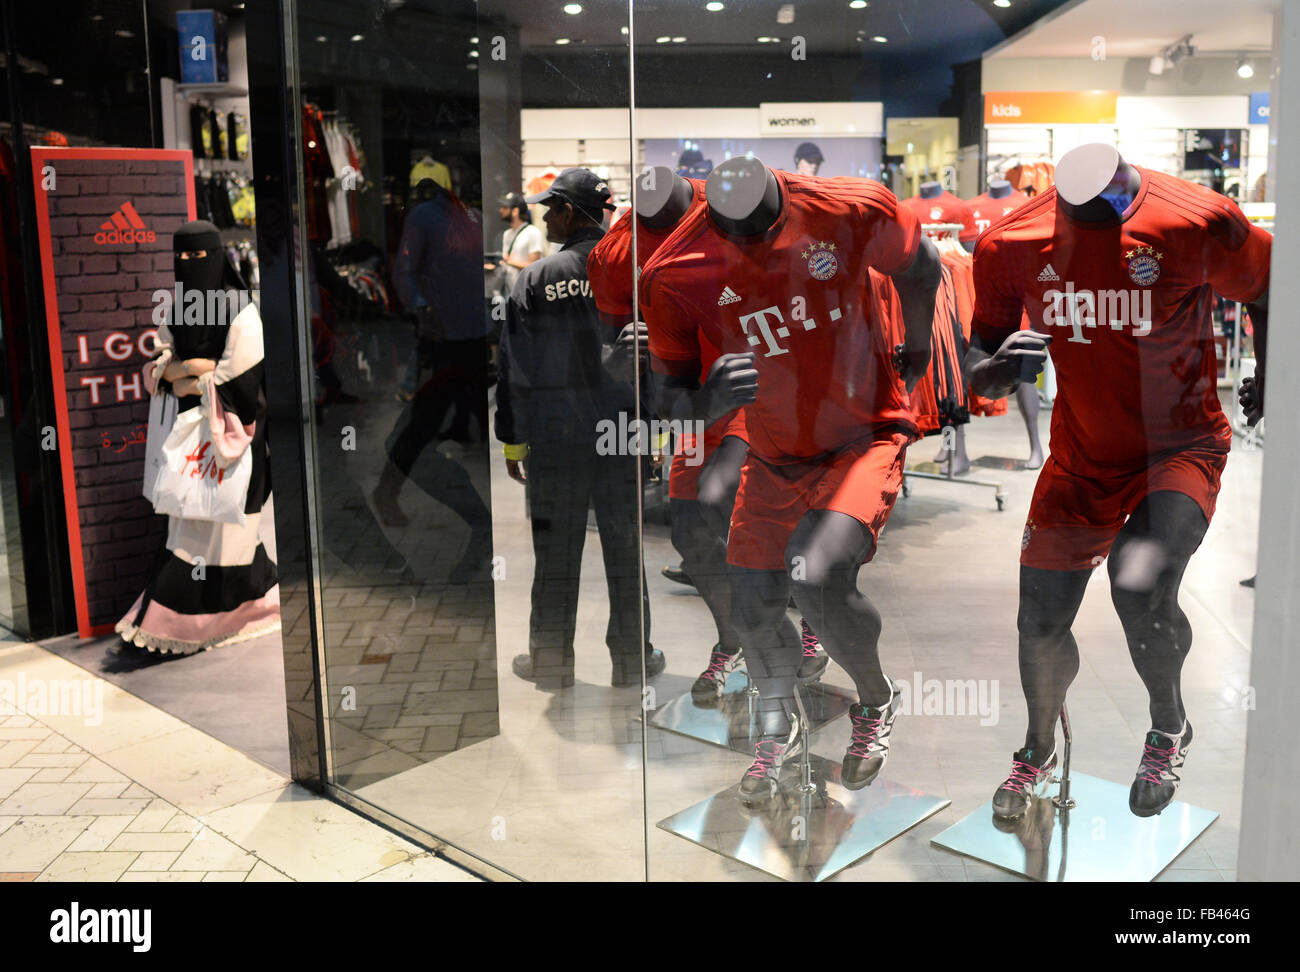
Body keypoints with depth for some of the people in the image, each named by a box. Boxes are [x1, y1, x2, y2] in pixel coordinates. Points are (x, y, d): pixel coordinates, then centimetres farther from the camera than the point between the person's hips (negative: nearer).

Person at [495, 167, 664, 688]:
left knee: (555, 550, 9)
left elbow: (513, 366, 1)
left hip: (552, 435, 0)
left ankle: (551, 659, 19)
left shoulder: (535, 278, -1)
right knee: (626, 546, 9)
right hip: (622, 431, 1)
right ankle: (632, 657, 18)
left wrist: (512, 440, 8)